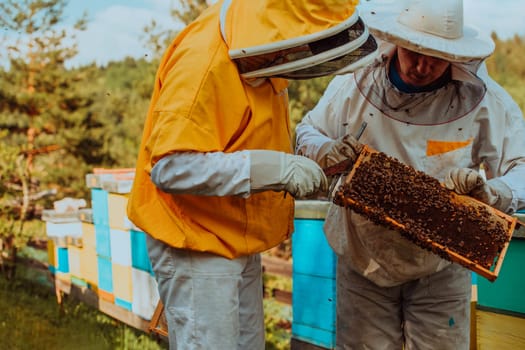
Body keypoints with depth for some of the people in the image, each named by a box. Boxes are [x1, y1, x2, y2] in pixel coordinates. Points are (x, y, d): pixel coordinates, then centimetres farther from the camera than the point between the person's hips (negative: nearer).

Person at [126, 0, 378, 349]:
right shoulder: (202, 63, -26)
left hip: (239, 241, 9)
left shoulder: (260, 53, 1)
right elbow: (171, 167, -32)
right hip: (196, 245, -9)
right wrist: (275, 168, -35)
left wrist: (314, 153, 4)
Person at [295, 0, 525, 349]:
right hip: (363, 259, 1)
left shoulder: (481, 100, -11)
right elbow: (306, 134, 4)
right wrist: (328, 152, -19)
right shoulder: (354, 85, -9)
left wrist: (493, 193, -30)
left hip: (440, 268, -1)